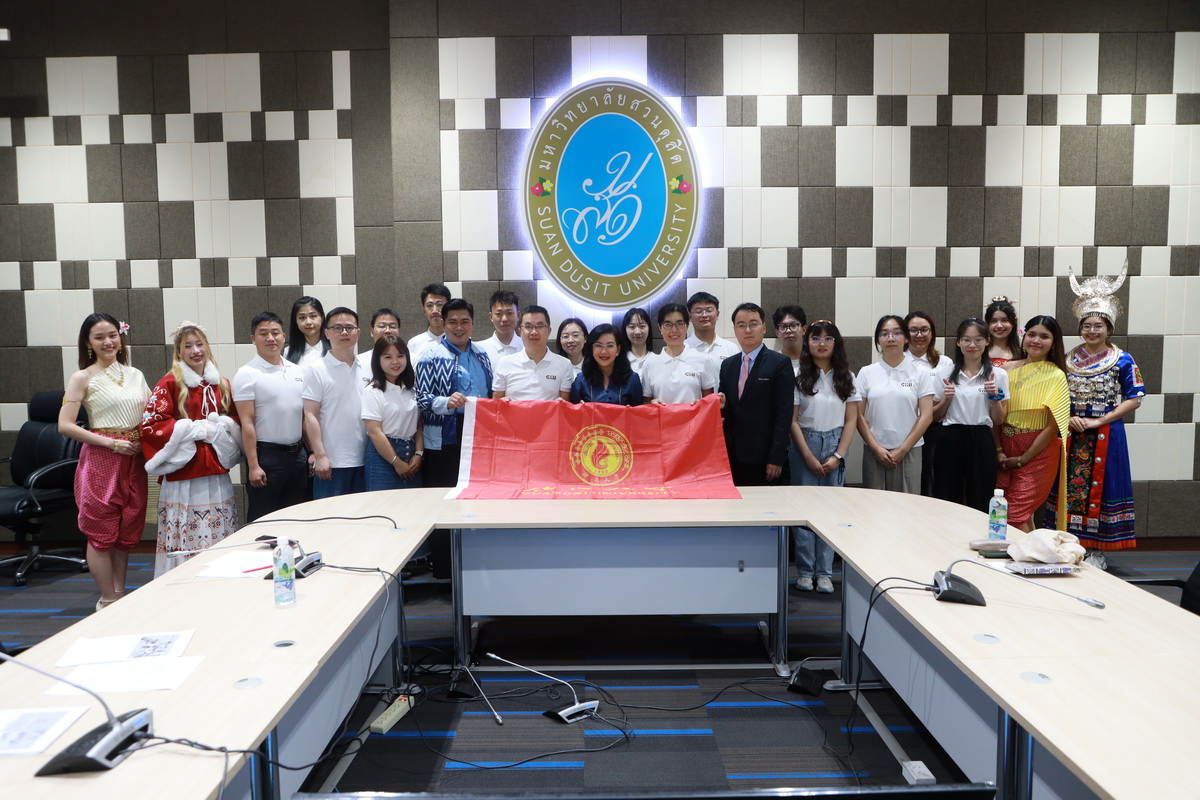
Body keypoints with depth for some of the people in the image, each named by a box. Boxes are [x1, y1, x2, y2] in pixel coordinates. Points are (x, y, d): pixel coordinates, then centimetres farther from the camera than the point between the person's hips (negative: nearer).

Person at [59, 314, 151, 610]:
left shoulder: (134, 375, 11)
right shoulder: (83, 378, -3)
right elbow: (65, 425, -10)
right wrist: (111, 443, -14)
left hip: (133, 460, 5)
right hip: (101, 459, -4)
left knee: (127, 531, 11)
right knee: (102, 532, 2)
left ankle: (120, 594, 23)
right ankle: (108, 601, 13)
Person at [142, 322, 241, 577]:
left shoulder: (221, 384, 13)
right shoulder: (169, 384, -2)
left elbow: (236, 422, 17)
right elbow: (151, 426, -11)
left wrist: (219, 427, -5)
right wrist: (197, 429, -13)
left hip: (217, 479, 4)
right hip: (182, 480, -4)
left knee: (220, 546, 7)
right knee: (185, 544, -4)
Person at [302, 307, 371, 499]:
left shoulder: (367, 371, 11)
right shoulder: (316, 371, -3)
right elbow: (310, 416, -8)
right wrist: (320, 456, -14)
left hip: (364, 460, 5)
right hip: (331, 462, -5)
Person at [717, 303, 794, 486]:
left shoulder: (780, 363, -5)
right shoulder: (727, 365, 12)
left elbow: (784, 414, -9)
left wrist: (776, 458, -14)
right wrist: (721, 406, -8)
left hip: (763, 458, -5)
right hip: (732, 456, 5)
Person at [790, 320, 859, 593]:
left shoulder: (846, 378, 5)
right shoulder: (798, 376, -2)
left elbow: (851, 420, 4)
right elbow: (793, 421, -4)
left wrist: (838, 456, -6)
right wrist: (809, 456, -9)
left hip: (835, 448, 2)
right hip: (804, 446, -2)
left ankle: (824, 572, 12)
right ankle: (804, 571, 11)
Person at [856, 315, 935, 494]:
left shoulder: (920, 373, 3)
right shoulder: (866, 373, 5)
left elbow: (926, 415, -1)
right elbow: (858, 415, 2)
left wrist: (902, 449, -7)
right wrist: (876, 448, -7)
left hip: (909, 452, -1)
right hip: (874, 452, 1)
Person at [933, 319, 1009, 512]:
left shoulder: (998, 375, 4)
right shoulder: (946, 373, 6)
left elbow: (998, 420, 6)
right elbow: (934, 416, 11)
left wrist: (995, 396, -9)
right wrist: (947, 399, -6)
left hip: (981, 442, -1)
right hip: (950, 441, 1)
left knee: (980, 506, 2)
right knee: (947, 502, 5)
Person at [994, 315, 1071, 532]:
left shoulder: (1056, 376, -6)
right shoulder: (1008, 369, 3)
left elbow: (1053, 426, -9)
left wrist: (1022, 459, -8)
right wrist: (999, 450, -6)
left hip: (1037, 453, -4)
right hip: (1006, 448, 4)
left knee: (1016, 516, -7)